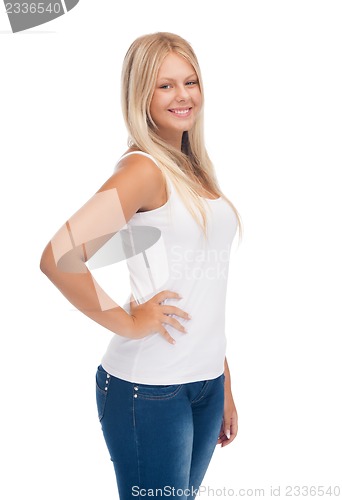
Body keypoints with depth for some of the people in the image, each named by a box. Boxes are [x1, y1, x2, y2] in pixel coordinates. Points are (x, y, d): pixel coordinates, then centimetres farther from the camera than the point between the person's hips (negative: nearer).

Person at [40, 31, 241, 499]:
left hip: (206, 382, 7)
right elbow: (58, 258, -27)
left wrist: (224, 384, 16)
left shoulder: (195, 170, 11)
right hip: (149, 389, -7)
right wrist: (128, 323, -15)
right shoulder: (144, 169, -13)